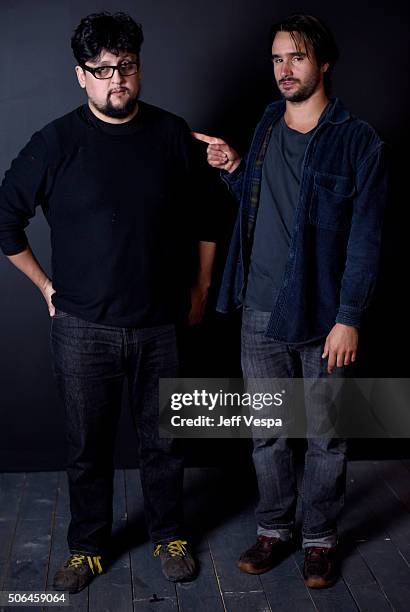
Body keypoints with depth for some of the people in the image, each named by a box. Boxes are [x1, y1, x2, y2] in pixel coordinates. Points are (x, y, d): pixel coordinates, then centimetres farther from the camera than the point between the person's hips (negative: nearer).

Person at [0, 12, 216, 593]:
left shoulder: (172, 134, -1)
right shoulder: (57, 142, -6)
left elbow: (205, 217, 9)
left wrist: (201, 289, 9)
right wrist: (47, 285, 2)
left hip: (161, 326, 1)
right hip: (84, 330, -1)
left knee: (163, 441, 14)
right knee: (88, 446, 12)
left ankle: (170, 536, 36)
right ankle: (88, 546, 33)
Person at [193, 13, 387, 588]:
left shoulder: (357, 141, -8)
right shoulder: (266, 126, 8)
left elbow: (364, 240, -10)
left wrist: (348, 320, -14)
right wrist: (232, 169, 2)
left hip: (322, 317, -4)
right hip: (262, 312, 4)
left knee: (324, 436, 10)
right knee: (266, 432, 14)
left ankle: (320, 538, 29)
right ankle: (273, 530, 32)